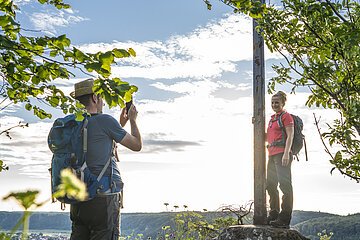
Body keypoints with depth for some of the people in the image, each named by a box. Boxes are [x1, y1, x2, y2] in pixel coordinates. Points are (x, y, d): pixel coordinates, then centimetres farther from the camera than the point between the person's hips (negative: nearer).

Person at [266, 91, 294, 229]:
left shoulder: (286, 116, -3)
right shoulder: (272, 118, 22)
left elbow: (290, 136, -13)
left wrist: (286, 154, -23)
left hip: (282, 154, -10)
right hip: (272, 154, 10)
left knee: (285, 184, -12)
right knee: (271, 185, 11)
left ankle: (285, 219, -14)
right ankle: (274, 215, 21)